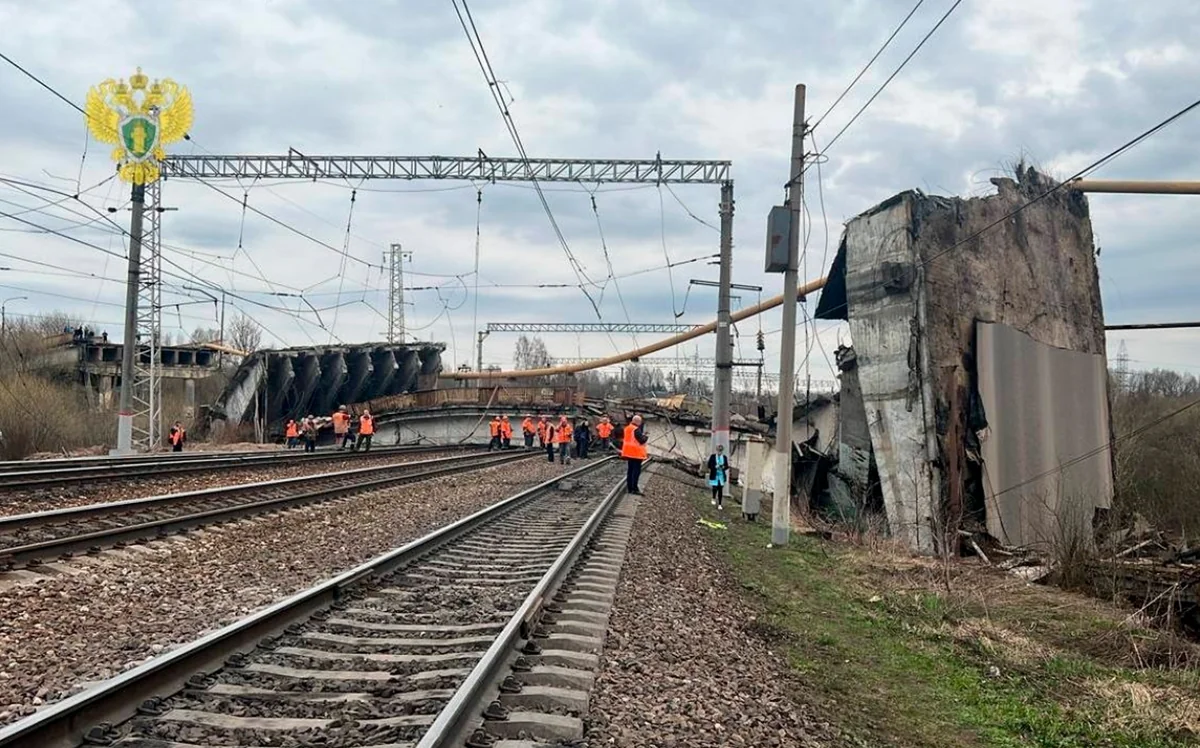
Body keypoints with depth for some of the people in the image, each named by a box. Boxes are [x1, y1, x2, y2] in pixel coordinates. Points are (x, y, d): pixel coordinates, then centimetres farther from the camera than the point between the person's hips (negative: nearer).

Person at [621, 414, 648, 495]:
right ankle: (634, 488, -8)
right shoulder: (637, 430, -17)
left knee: (630, 469, 13)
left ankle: (629, 487, 16)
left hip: (629, 452, 9)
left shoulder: (627, 428, 10)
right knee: (637, 470, -5)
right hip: (636, 453, -9)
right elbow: (642, 440, -20)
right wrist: (644, 435, 0)